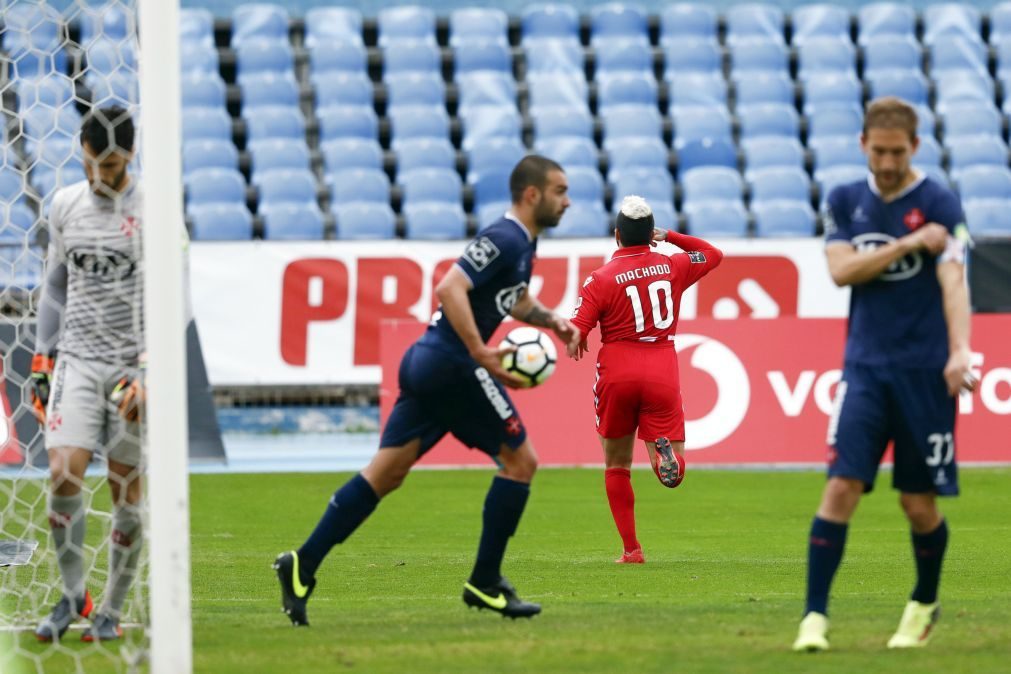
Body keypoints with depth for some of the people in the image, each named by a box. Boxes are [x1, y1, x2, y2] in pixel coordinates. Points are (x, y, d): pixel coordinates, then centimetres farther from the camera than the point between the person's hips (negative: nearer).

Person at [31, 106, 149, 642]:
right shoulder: (66, 205, 8)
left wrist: (149, 372, -16)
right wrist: (42, 361, 14)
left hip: (133, 364, -3)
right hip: (77, 358, 3)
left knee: (127, 490, 1)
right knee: (63, 474, -13)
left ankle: (111, 610, 13)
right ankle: (72, 594, 5)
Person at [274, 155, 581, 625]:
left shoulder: (522, 243, 19)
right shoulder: (504, 239, -13)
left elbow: (515, 300, 37)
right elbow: (450, 288, -24)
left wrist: (553, 321, 21)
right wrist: (481, 353, -26)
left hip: (427, 364, 10)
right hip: (452, 364, -10)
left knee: (386, 472, 6)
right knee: (520, 459, -1)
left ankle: (303, 565, 0)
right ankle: (485, 583, 2)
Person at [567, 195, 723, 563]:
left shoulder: (601, 278, -6)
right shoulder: (672, 267, 4)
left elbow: (574, 335, -12)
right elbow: (713, 254, 24)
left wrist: (576, 347, 10)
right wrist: (670, 237, 22)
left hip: (617, 374, -1)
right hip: (662, 374, 1)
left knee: (617, 467, 15)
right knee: (673, 473, 1)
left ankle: (631, 549, 10)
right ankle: (664, 448, -36)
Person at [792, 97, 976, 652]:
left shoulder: (938, 204, -3)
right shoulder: (845, 202, 8)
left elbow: (952, 280, -14)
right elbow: (842, 269, -5)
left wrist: (959, 351, -28)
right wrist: (909, 244, -13)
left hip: (924, 371, -2)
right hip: (865, 368, 2)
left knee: (919, 502, 4)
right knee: (841, 486, -12)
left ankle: (924, 606, 28)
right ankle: (814, 616, -11)